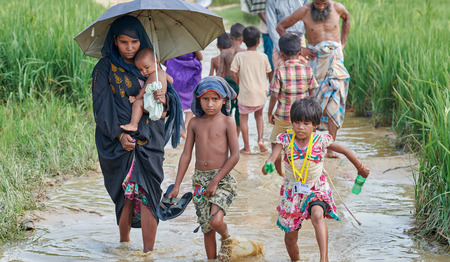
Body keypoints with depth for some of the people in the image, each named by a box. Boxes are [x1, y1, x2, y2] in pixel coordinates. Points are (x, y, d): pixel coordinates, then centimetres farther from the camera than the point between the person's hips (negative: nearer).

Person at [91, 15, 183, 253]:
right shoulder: (105, 68, 1)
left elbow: (171, 96, 10)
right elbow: (102, 106, -5)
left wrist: (164, 98, -14)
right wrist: (120, 134, -16)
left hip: (149, 138, 2)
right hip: (119, 140, -2)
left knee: (148, 191, -8)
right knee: (129, 191, -1)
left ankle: (148, 251, -10)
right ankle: (124, 242, 19)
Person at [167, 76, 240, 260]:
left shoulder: (227, 122, -4)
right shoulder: (195, 123, 7)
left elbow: (235, 156, -9)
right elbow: (186, 155, 11)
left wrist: (215, 181, -13)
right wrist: (176, 185, 9)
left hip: (222, 179, -4)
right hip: (200, 179, 4)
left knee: (216, 221, -22)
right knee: (206, 228, 6)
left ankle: (226, 238, 10)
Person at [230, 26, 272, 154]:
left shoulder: (239, 56, -10)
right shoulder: (263, 57, -5)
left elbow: (234, 74, -9)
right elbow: (267, 74, 4)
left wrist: (240, 84, 7)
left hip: (245, 94, -2)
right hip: (260, 94, 2)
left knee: (243, 117, 12)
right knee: (259, 115, 24)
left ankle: (247, 147, 11)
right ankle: (260, 139, 5)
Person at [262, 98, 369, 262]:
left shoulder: (321, 140, -12)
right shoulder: (286, 140, -10)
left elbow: (345, 151, 3)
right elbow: (273, 156, -26)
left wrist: (360, 168, 14)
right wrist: (267, 165, -50)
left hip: (316, 190, -2)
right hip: (292, 191, 2)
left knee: (317, 215, -37)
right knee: (290, 238, 10)